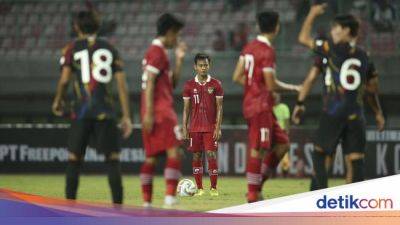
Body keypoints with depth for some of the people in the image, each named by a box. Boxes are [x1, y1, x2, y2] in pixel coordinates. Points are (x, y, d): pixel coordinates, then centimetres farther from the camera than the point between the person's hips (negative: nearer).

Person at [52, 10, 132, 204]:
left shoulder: (72, 49, 5)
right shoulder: (109, 49, 10)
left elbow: (64, 79, -5)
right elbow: (121, 83, 4)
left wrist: (58, 101, 14)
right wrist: (126, 116, 5)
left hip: (81, 111, -1)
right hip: (106, 112, 1)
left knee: (74, 158, 9)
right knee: (112, 158, 2)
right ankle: (117, 203, -7)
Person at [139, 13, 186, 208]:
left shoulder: (157, 52, 22)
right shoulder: (157, 52, -8)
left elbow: (173, 83, 25)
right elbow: (149, 83, -16)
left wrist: (179, 60, 18)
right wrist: (149, 113, -21)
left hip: (153, 113, 10)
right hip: (160, 110, -10)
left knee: (151, 156, 8)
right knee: (173, 151, -14)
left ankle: (146, 202, 6)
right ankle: (170, 196, -24)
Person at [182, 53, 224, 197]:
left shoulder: (216, 84, 1)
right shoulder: (189, 85, 5)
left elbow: (219, 107, 0)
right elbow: (186, 108, 7)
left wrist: (218, 127, -8)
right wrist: (184, 128, 1)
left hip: (211, 127, -2)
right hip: (195, 128, 2)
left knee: (211, 156, -6)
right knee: (196, 157, 2)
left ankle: (214, 188, -1)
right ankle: (199, 189, 8)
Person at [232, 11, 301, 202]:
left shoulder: (249, 47, 10)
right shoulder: (267, 51, -16)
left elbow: (237, 77, 11)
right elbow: (271, 85, -17)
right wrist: (293, 88, -3)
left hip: (250, 102, 9)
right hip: (261, 106, -9)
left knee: (282, 143, 12)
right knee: (257, 149, -6)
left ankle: (256, 186, 11)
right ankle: (253, 194, -3)